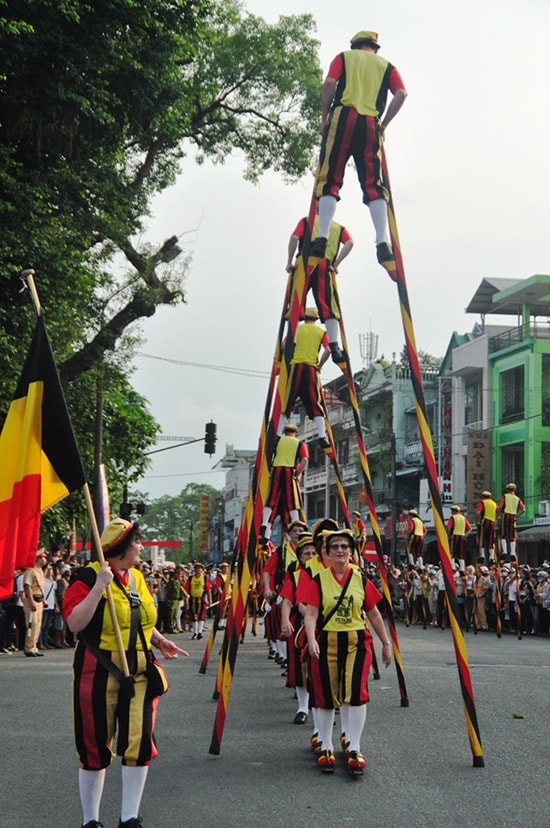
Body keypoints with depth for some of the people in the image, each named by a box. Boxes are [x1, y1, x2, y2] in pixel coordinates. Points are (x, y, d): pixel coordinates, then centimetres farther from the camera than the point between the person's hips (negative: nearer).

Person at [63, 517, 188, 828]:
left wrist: (160, 640, 12)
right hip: (100, 672, -5)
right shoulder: (89, 576, -12)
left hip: (138, 672, 6)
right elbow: (75, 624, -23)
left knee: (141, 742, -4)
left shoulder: (137, 577, 11)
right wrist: (99, 586, -27)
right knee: (96, 747, 6)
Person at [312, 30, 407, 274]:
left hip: (343, 118, -1)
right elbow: (401, 93, 5)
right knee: (373, 185, -1)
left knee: (330, 181, -1)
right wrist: (383, 124, 10)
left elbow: (329, 83, 0)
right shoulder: (386, 66, 23)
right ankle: (383, 243, -17)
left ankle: (322, 239, -14)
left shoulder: (344, 57, 19)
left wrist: (324, 118, 6)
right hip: (370, 125, 1)